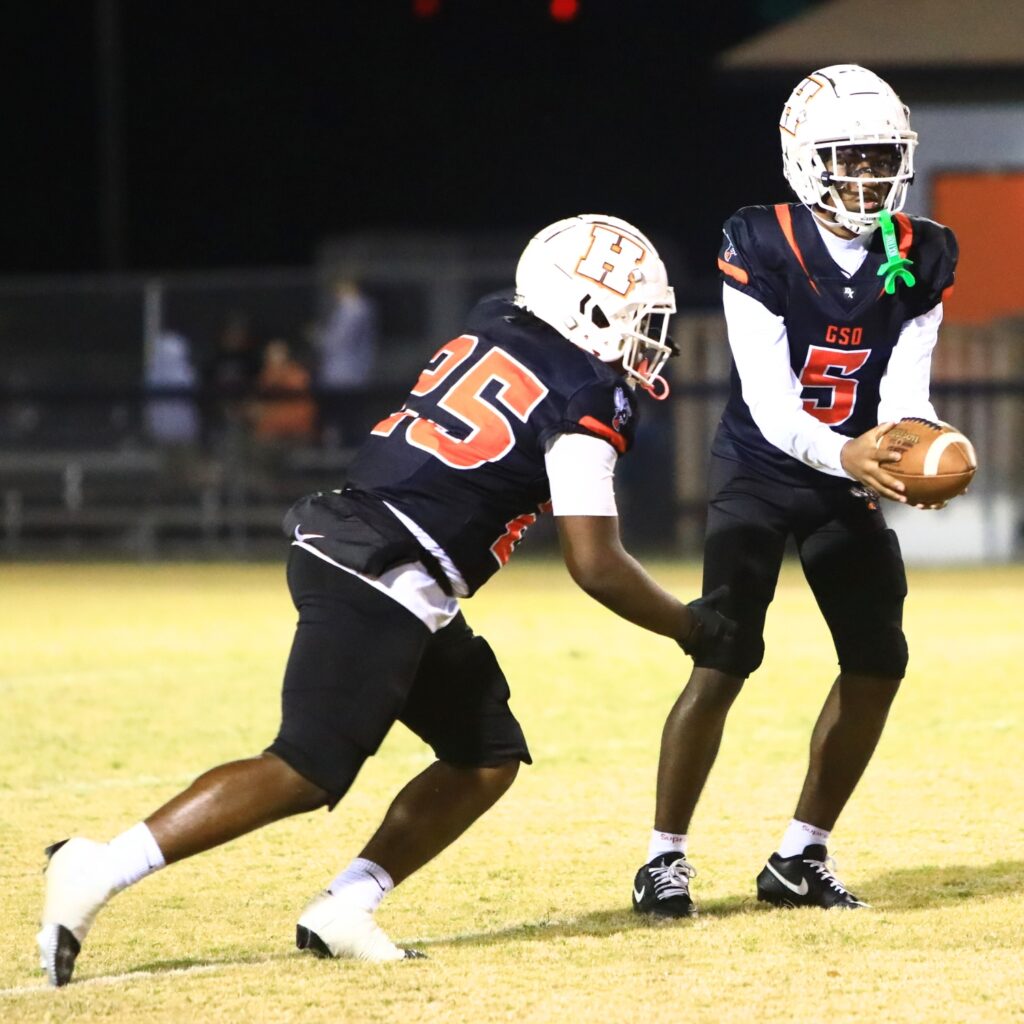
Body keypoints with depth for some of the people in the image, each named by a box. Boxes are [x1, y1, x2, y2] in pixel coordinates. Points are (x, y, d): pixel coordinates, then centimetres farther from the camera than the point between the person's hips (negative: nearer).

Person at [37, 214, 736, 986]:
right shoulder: (584, 403, -9)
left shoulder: (490, 328, 13)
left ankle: (343, 913, 9)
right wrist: (688, 626, 5)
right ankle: (98, 872, -13)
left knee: (488, 759, 13)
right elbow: (595, 567, -10)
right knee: (306, 773, -12)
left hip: (341, 544, 10)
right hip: (381, 585, -10)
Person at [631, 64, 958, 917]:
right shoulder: (760, 248, -20)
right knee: (725, 662, -14)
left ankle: (801, 858, 14)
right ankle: (664, 858, -2)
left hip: (847, 481, 5)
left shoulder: (922, 260, -7)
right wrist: (844, 454, -43)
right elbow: (771, 406, -25)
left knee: (879, 663, 1)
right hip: (761, 472, -5)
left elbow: (904, 392, -11)